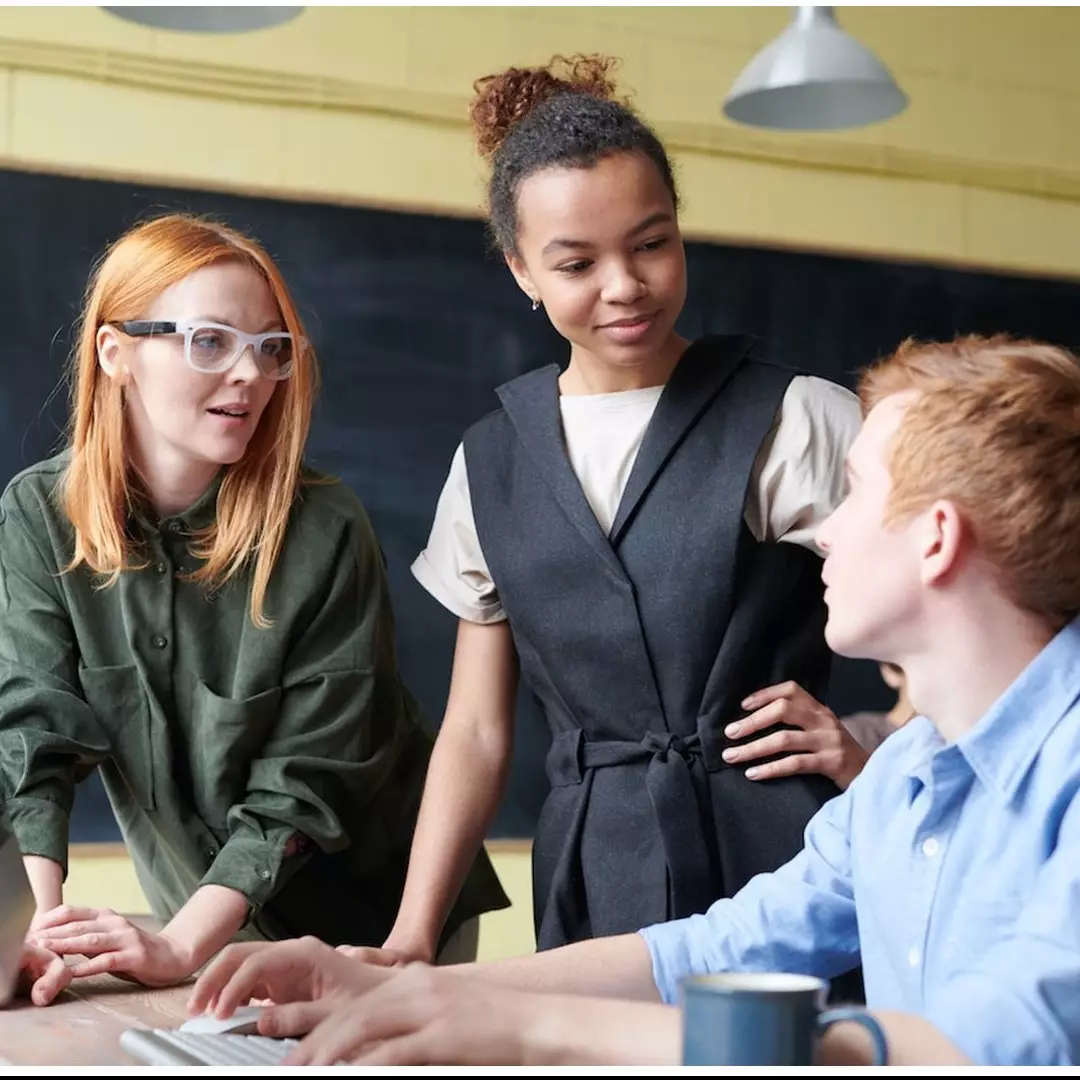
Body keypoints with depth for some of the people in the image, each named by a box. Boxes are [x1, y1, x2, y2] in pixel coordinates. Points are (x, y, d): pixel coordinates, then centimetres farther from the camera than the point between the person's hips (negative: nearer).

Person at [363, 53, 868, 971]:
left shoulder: (800, 424, -4)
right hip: (592, 893, 3)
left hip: (782, 866, -3)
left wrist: (872, 759, -18)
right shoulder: (492, 465, 8)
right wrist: (411, 939, 3)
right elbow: (476, 733, 11)